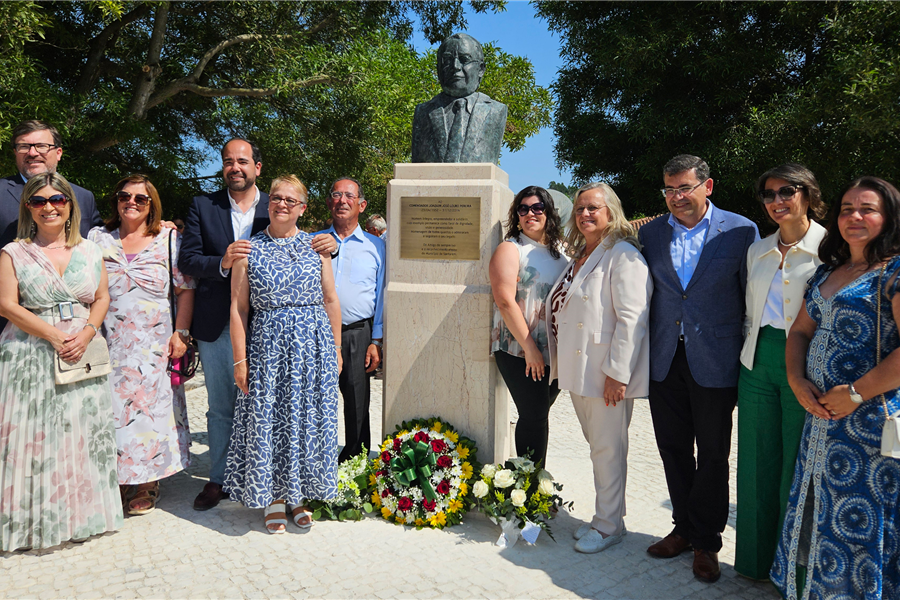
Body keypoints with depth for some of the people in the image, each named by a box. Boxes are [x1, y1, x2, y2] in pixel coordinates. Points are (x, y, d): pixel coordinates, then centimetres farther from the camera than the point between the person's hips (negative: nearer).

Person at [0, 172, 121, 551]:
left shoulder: (90, 251, 9)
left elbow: (102, 298, 8)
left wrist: (87, 333, -10)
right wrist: (54, 335, -14)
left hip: (83, 355, 3)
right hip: (32, 358, -2)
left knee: (83, 432, 5)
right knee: (34, 433, -1)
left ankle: (81, 515, 19)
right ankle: (36, 519, 13)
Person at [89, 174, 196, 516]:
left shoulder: (169, 239, 5)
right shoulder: (98, 238, 11)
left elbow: (186, 289, 2)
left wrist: (181, 333, -7)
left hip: (154, 345, -2)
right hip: (109, 345, 2)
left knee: (149, 405, 1)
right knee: (111, 407, 2)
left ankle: (147, 485, 12)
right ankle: (115, 482, 15)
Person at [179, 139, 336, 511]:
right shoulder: (203, 207, 5)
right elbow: (187, 261, -2)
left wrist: (327, 246, -18)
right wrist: (222, 262, -21)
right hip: (217, 326, 1)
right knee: (220, 408, 13)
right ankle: (218, 479, 27)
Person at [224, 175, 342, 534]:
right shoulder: (249, 249, 2)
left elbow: (330, 300, 8)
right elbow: (238, 308, 1)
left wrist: (336, 349, 6)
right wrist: (240, 359, -4)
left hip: (313, 344, 1)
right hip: (268, 345, -1)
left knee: (307, 417, 7)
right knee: (267, 418, 3)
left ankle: (298, 494, 23)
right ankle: (273, 498, 20)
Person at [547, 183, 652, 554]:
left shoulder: (623, 255, -12)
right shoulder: (579, 256, 17)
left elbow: (631, 318, -19)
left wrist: (617, 373, -22)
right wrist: (558, 362, 21)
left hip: (606, 373, -8)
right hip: (579, 371, 9)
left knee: (607, 447, 2)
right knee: (596, 444, 16)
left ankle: (609, 525, 16)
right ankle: (605, 517, 30)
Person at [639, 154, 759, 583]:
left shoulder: (741, 231, -4)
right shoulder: (650, 233, 5)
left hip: (714, 362, -3)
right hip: (664, 359, 3)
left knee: (712, 455, 8)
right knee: (673, 450, 13)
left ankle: (706, 542, 24)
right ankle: (684, 528, 31)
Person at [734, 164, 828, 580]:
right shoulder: (757, 251, 13)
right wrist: (749, 351, 12)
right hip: (758, 364, 5)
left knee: (796, 469, 4)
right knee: (756, 464, 12)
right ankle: (755, 559, 29)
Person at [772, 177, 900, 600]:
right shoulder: (826, 273, 13)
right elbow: (800, 331, 16)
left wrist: (855, 394, -18)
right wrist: (798, 381, -1)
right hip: (821, 413, 7)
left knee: (862, 516, 3)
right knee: (819, 510, 15)